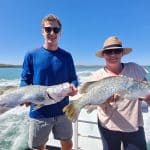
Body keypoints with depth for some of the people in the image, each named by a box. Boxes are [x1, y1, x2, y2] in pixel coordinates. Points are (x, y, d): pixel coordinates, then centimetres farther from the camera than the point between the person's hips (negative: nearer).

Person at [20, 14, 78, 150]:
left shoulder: (66, 56, 0)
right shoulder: (31, 55, -4)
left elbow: (73, 78, 4)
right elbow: (25, 80, 0)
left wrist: (73, 87, -18)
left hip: (62, 110, 2)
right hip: (39, 112, -1)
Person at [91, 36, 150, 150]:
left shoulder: (135, 69, -4)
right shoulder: (98, 76, -10)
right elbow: (100, 102, -15)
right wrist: (107, 99, -33)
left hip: (134, 126, 2)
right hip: (109, 127, -1)